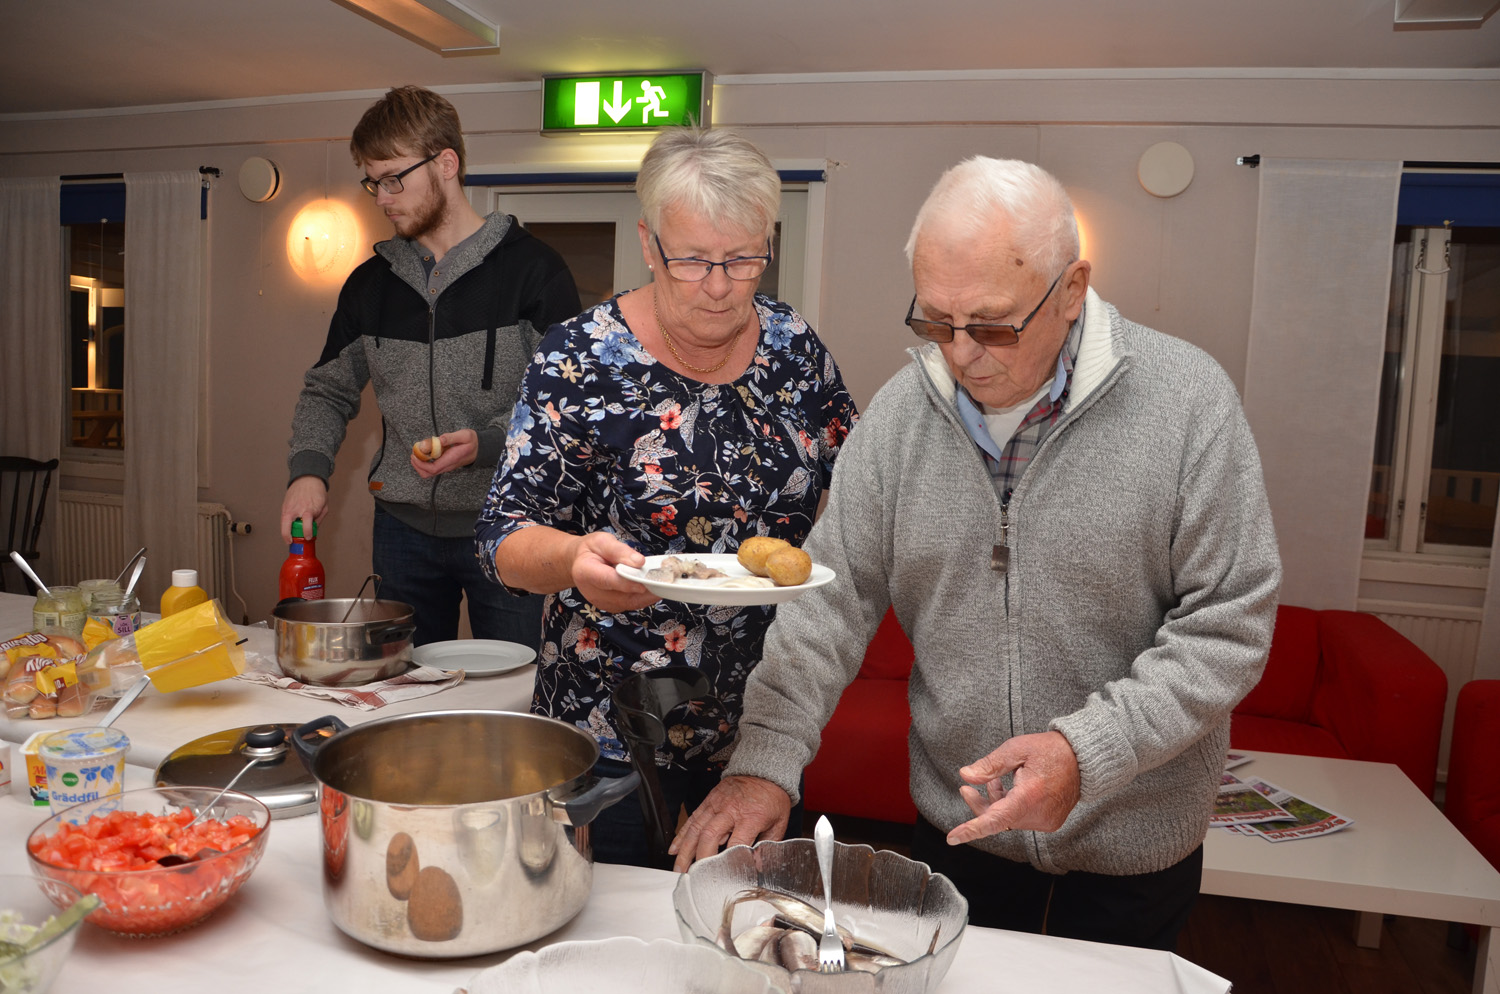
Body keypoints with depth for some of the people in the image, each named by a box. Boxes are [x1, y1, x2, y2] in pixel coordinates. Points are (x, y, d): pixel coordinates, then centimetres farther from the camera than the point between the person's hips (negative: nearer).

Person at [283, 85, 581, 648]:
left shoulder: (530, 269, -5)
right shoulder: (370, 283, 11)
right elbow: (329, 390, 17)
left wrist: (488, 443, -22)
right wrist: (308, 469, -1)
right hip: (404, 525, 5)